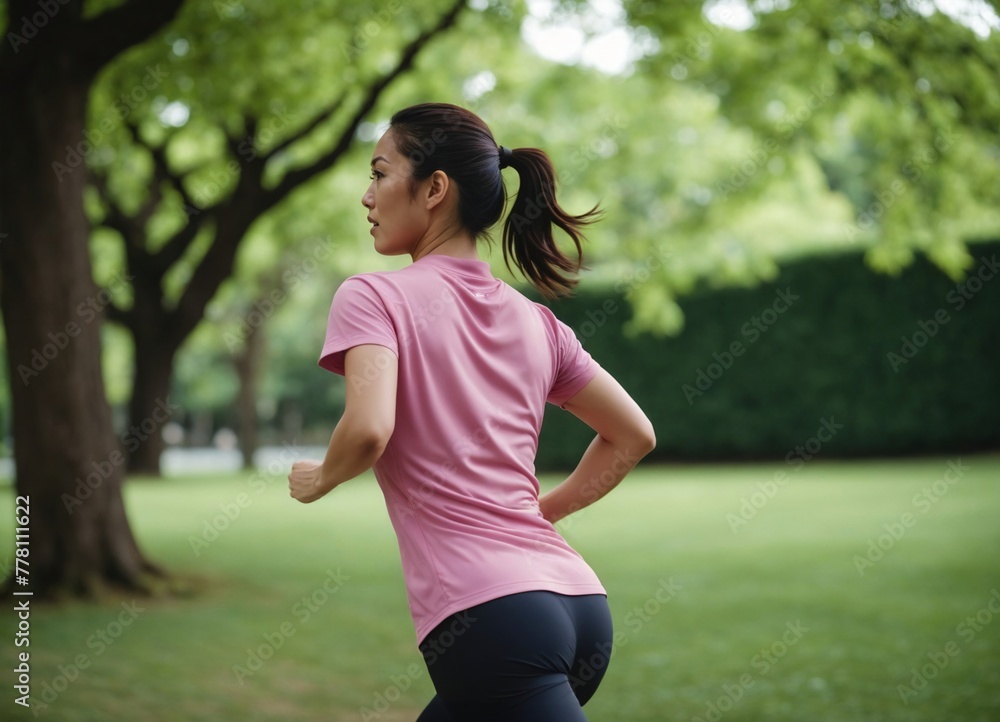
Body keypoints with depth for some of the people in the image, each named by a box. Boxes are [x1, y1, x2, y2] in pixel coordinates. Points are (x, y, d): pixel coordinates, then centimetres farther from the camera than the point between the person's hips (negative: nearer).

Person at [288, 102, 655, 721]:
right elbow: (633, 437, 20)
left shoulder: (372, 296, -3)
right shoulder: (536, 322, 15)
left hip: (486, 613, -7)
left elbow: (368, 429, -19)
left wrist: (321, 478, 1)